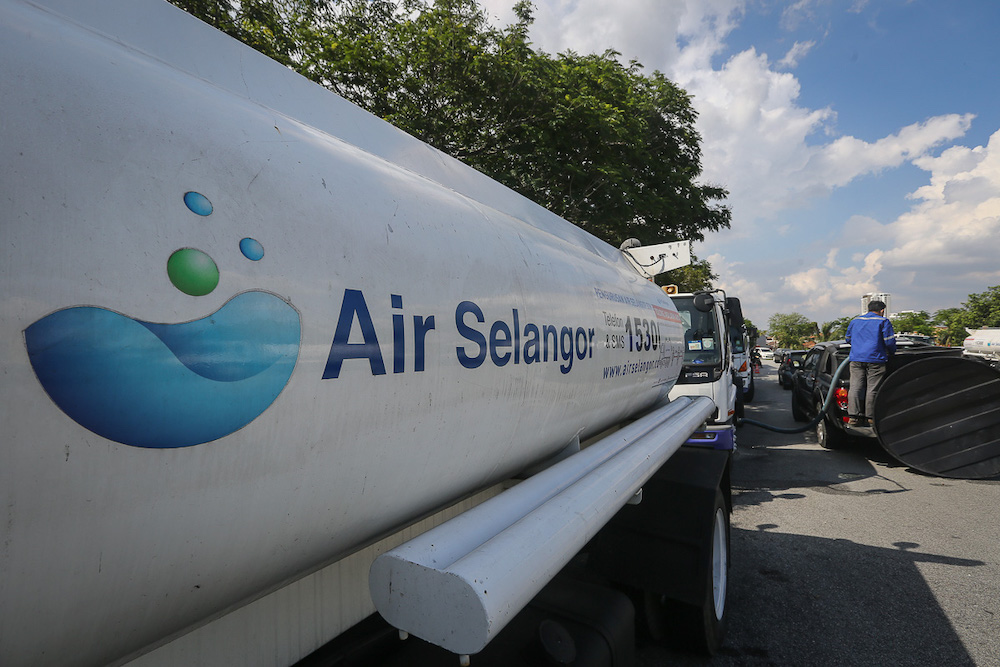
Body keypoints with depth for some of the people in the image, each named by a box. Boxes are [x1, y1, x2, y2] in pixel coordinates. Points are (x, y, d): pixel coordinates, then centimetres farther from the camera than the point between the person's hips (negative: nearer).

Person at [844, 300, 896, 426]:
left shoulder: (855, 321, 16)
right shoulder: (883, 321, 2)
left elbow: (848, 339, 25)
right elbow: (889, 341, -3)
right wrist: (891, 353, 15)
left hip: (856, 359, 3)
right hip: (875, 360, -3)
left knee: (855, 388, 0)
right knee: (872, 390, 1)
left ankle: (853, 416, -6)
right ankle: (870, 417, 2)